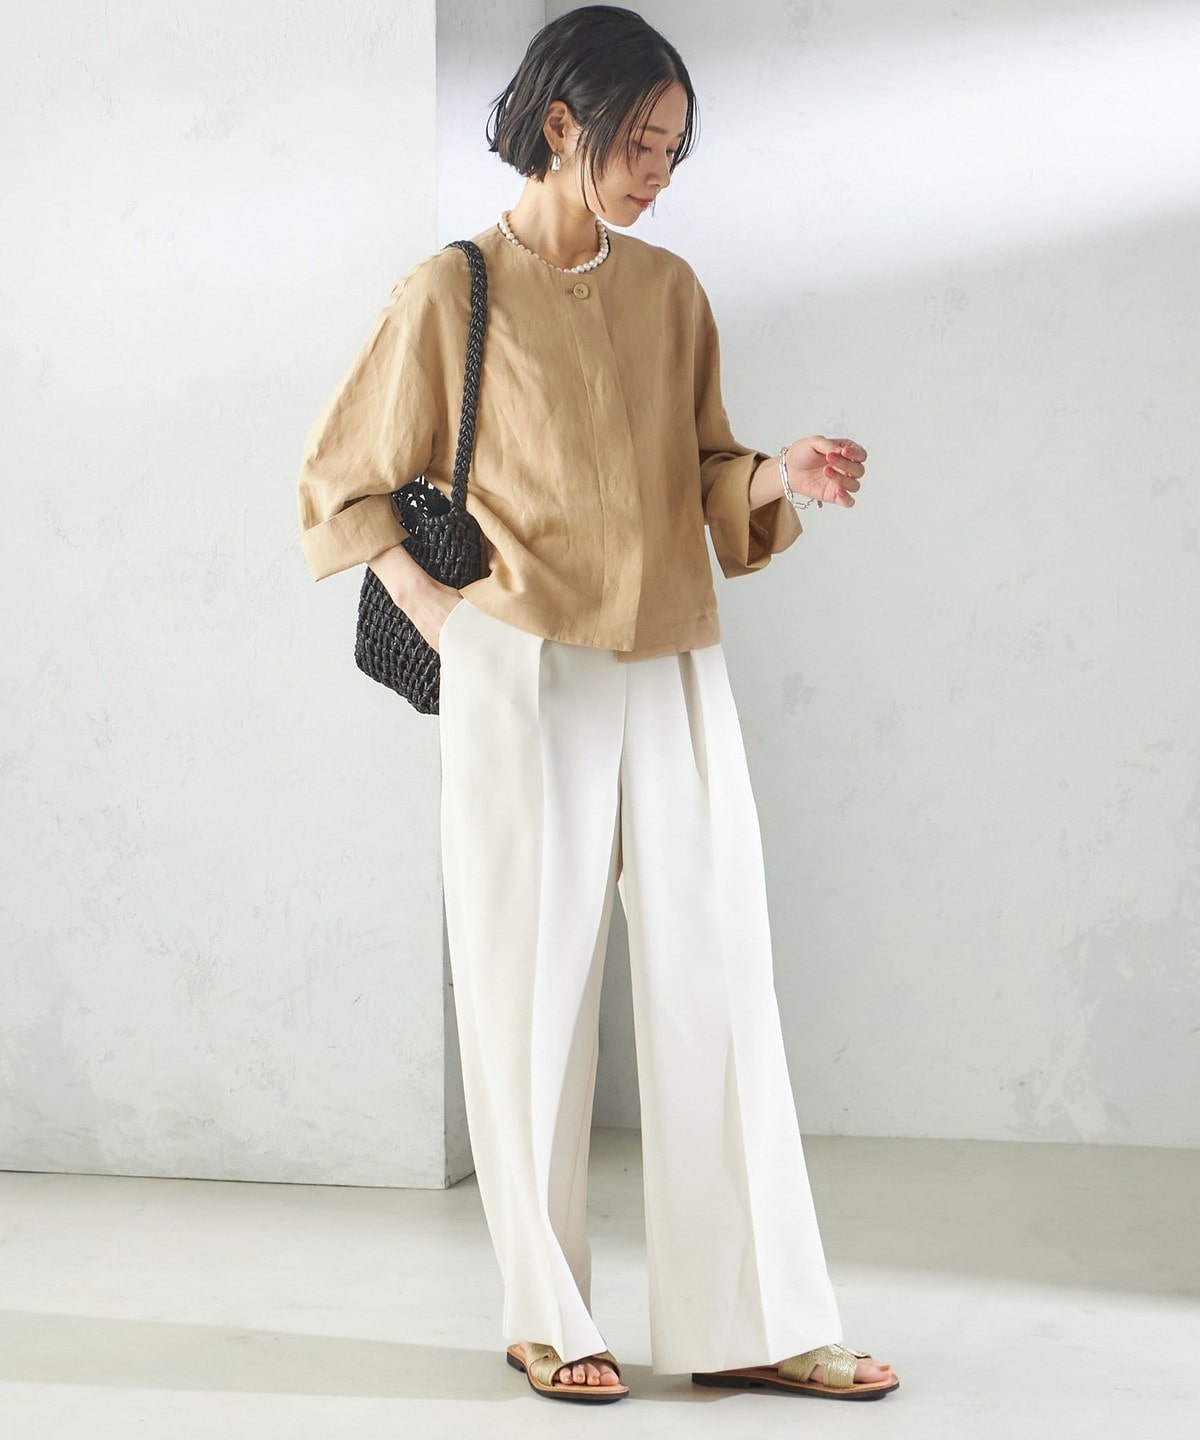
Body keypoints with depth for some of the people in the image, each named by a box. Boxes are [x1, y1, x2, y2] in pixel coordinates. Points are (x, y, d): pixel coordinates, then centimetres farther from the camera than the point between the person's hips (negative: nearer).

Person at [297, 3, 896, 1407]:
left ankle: (750, 1321, 7)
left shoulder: (670, 291, 12)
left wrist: (780, 475, -6)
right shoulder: (453, 292, 0)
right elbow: (341, 483, 7)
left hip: (674, 678, 4)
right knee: (533, 998, 2)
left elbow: (704, 482, 15)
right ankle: (548, 1320, 14)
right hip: (526, 684, -4)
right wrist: (438, 612, -3)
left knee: (717, 989, 1)